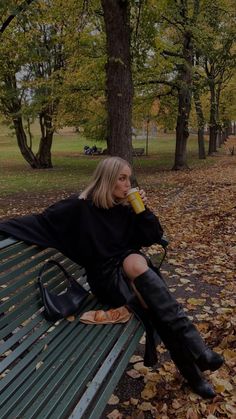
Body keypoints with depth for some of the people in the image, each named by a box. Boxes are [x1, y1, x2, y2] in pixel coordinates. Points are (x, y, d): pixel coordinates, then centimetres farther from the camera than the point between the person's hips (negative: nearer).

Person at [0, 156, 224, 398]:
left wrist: (144, 210, -6)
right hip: (106, 277, -3)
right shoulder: (81, 207, -7)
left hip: (133, 267, 3)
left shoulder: (126, 208, 6)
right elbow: (41, 221, -7)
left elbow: (153, 238, 9)